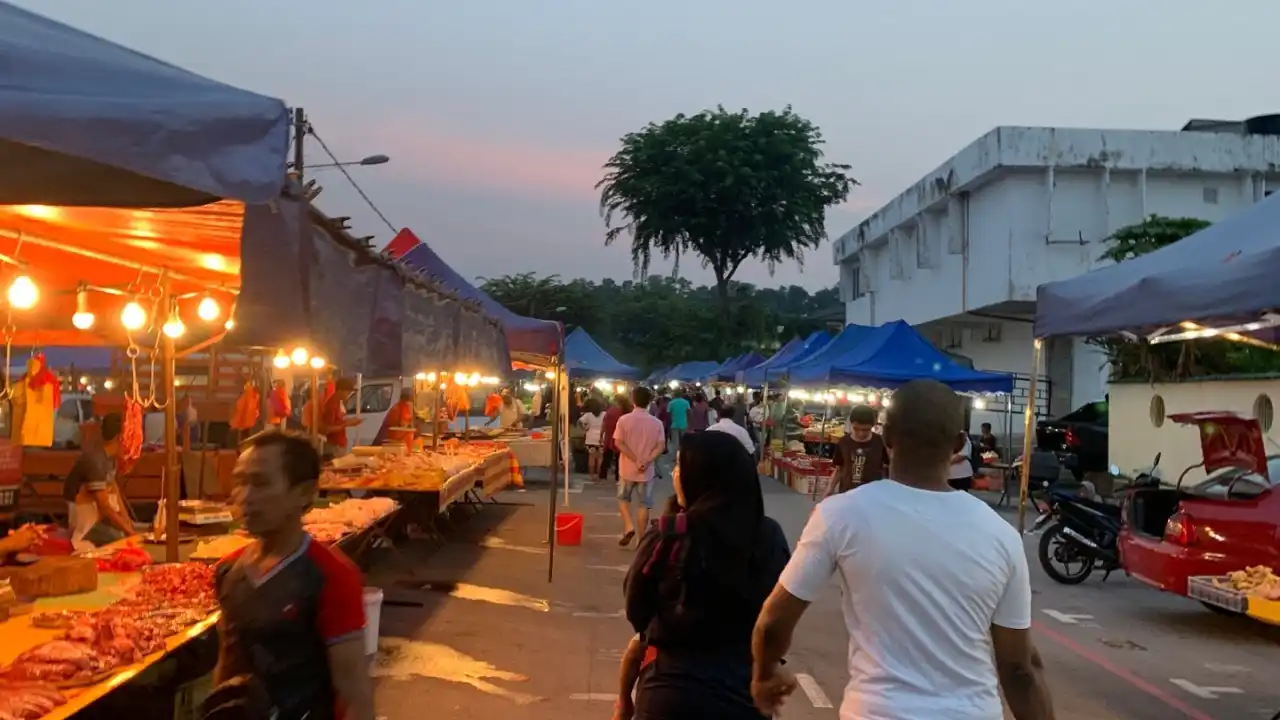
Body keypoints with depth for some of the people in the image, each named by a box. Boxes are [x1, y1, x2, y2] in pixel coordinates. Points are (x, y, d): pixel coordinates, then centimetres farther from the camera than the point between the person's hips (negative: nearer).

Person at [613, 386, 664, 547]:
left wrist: (636, 460, -14)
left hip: (628, 468, 0)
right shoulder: (657, 423, -3)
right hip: (647, 471, 1)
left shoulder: (624, 419, -7)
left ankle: (628, 526, 0)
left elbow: (618, 443, -13)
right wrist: (647, 461, -15)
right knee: (645, 504, 8)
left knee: (623, 498, 19)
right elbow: (660, 447, -10)